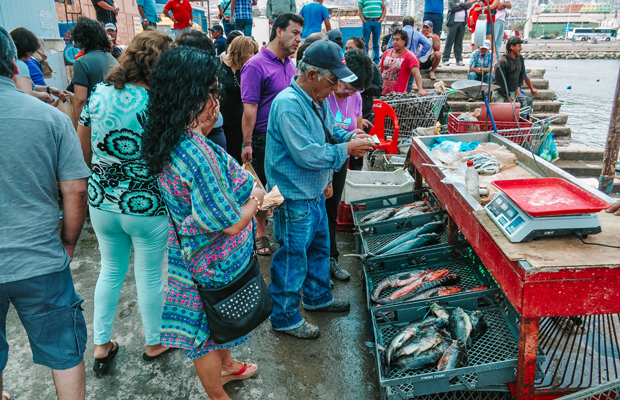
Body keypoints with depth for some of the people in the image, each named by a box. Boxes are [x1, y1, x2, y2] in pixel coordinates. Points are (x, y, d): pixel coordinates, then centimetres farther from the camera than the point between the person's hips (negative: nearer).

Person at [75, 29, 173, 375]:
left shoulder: (99, 93, -2)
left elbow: (82, 148, 8)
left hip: (102, 201, 5)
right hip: (147, 205, -5)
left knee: (110, 271, 23)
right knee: (149, 276, 14)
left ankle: (102, 344, 34)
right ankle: (154, 343, 34)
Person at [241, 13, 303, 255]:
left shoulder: (289, 65, 9)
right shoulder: (256, 65, -13)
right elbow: (249, 108, -16)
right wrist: (247, 144, -18)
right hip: (265, 139, -6)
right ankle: (261, 232, 25)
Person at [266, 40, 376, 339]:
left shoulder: (318, 98, 6)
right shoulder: (289, 104, -25)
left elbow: (329, 128, 21)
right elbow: (307, 154, -29)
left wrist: (348, 135, -1)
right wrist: (347, 149, -19)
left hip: (314, 192, 10)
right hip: (294, 196, -10)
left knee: (319, 245, 23)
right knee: (293, 256, 3)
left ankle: (318, 297, 45)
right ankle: (285, 317, 21)